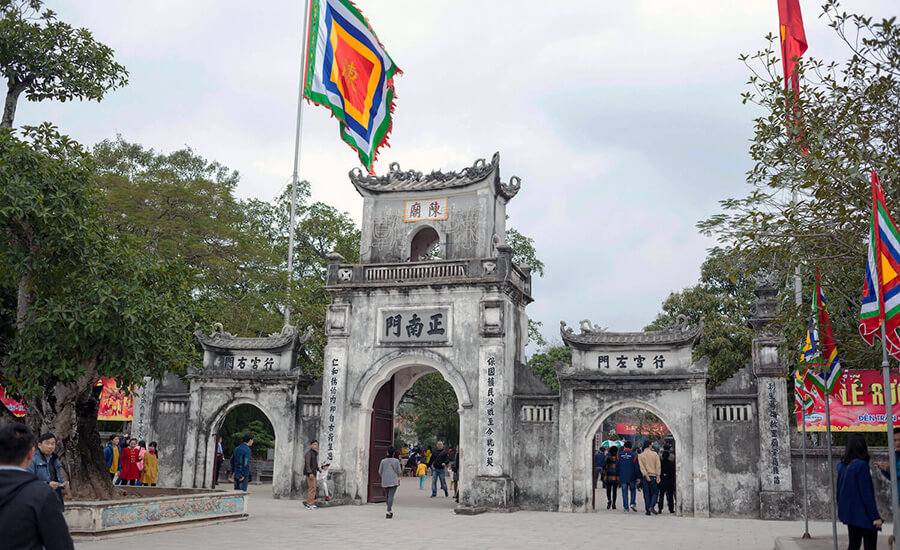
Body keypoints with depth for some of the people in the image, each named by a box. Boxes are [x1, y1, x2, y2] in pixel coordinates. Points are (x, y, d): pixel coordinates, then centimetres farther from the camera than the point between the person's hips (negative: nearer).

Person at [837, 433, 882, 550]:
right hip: (863, 514, -8)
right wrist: (875, 516, -15)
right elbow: (867, 494, -18)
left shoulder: (841, 465, 6)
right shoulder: (861, 465, -17)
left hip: (849, 513, 8)